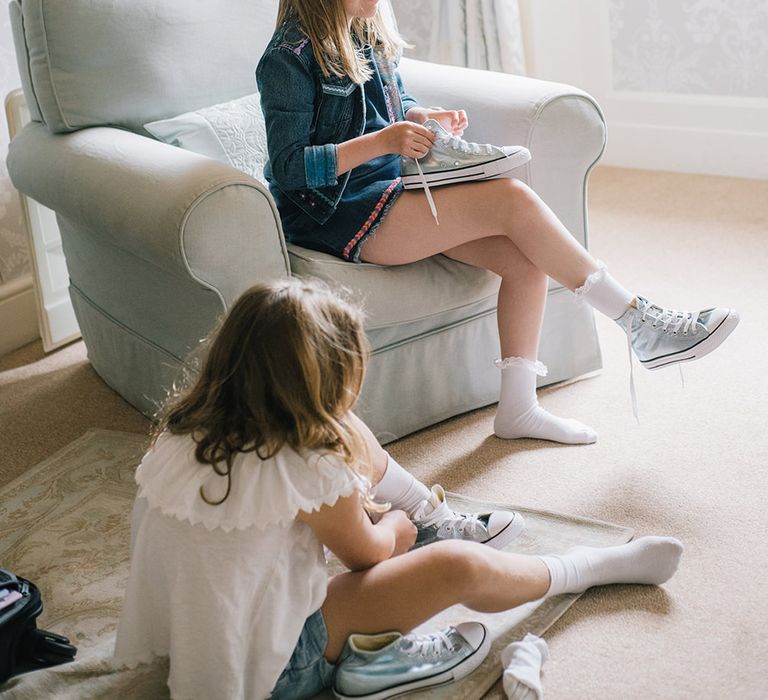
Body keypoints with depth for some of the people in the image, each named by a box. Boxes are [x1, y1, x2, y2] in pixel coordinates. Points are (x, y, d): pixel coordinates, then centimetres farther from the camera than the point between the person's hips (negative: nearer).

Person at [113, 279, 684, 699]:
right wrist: (391, 526, 16)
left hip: (179, 639, 7)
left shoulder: (182, 431, -7)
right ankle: (594, 566, 19)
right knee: (458, 567, -4)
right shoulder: (309, 470, -26)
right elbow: (367, 554, -4)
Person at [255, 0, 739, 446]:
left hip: (391, 188, 9)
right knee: (513, 200, -22)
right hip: (337, 213, -9)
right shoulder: (290, 58, -13)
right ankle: (639, 323, -12)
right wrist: (381, 141, -25)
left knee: (524, 258, -13)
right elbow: (289, 167, -18)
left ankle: (518, 407, -5)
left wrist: (428, 118, 1)